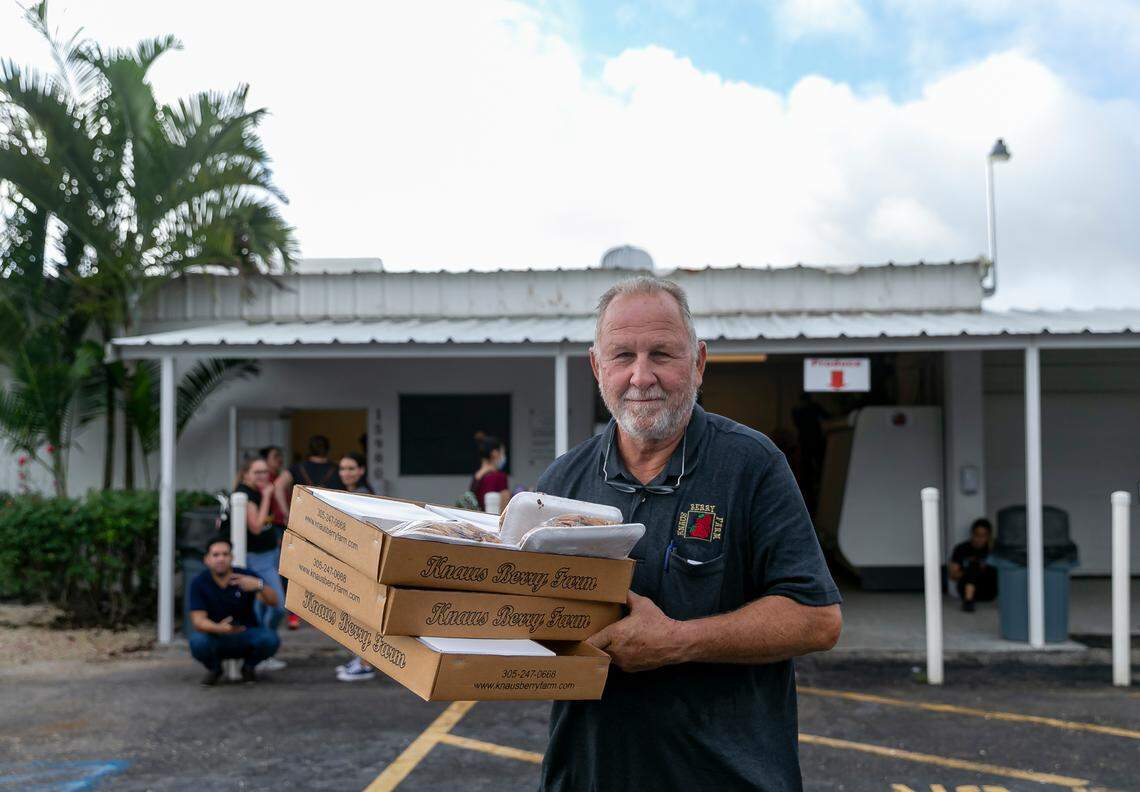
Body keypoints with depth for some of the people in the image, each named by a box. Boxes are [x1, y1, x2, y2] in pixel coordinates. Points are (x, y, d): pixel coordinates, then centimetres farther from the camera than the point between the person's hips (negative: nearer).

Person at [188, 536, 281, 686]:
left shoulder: (246, 576, -9)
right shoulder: (199, 583, -8)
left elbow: (273, 602, -19)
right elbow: (198, 620, -15)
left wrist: (259, 585, -41)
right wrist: (219, 628, -37)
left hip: (246, 635, 0)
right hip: (215, 637, 0)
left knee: (270, 639, -29)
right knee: (197, 642, -32)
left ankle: (248, 666, 6)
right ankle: (214, 668, 5)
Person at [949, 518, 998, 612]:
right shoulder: (961, 549, 4)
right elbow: (953, 575, 2)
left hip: (987, 592, 1)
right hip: (967, 588, 0)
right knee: (974, 563, -30)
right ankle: (968, 600, -40)